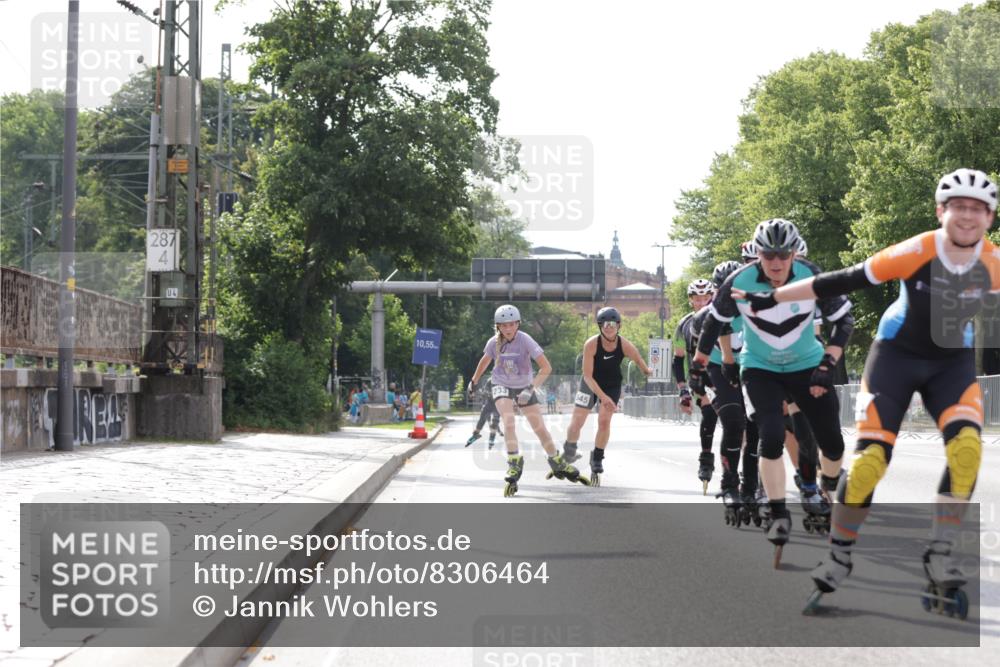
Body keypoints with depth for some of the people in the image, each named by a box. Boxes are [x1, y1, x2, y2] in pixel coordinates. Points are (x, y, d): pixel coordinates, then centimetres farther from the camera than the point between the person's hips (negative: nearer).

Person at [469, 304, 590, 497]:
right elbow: (485, 360, 9)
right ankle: (514, 463, -19)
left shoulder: (525, 340, -23)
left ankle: (558, 463, 22)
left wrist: (531, 388, -36)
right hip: (502, 386, 0)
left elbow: (546, 368, -27)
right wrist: (474, 381, 21)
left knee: (540, 427, 3)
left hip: (524, 387, 0)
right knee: (508, 421, -25)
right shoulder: (494, 343, -15)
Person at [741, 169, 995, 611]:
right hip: (896, 355, -2)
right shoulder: (917, 252, -23)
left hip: (954, 363, 2)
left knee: (966, 450, -24)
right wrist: (772, 299, -15)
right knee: (869, 461, -13)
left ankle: (939, 562, -11)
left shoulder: (992, 264, -16)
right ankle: (835, 565, 5)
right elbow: (843, 281, -18)